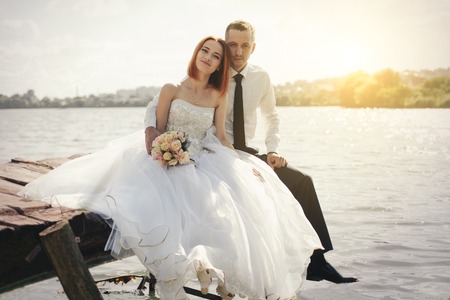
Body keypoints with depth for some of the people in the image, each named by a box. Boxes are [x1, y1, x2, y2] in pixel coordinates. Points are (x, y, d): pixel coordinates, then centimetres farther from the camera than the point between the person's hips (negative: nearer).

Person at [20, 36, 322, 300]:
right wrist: (162, 152, -16)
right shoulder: (172, 89, 2)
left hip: (203, 163, 2)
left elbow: (221, 137, 7)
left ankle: (226, 271, -10)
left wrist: (243, 163, -6)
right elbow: (157, 131, 3)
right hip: (169, 162, -2)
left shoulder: (220, 96, 9)